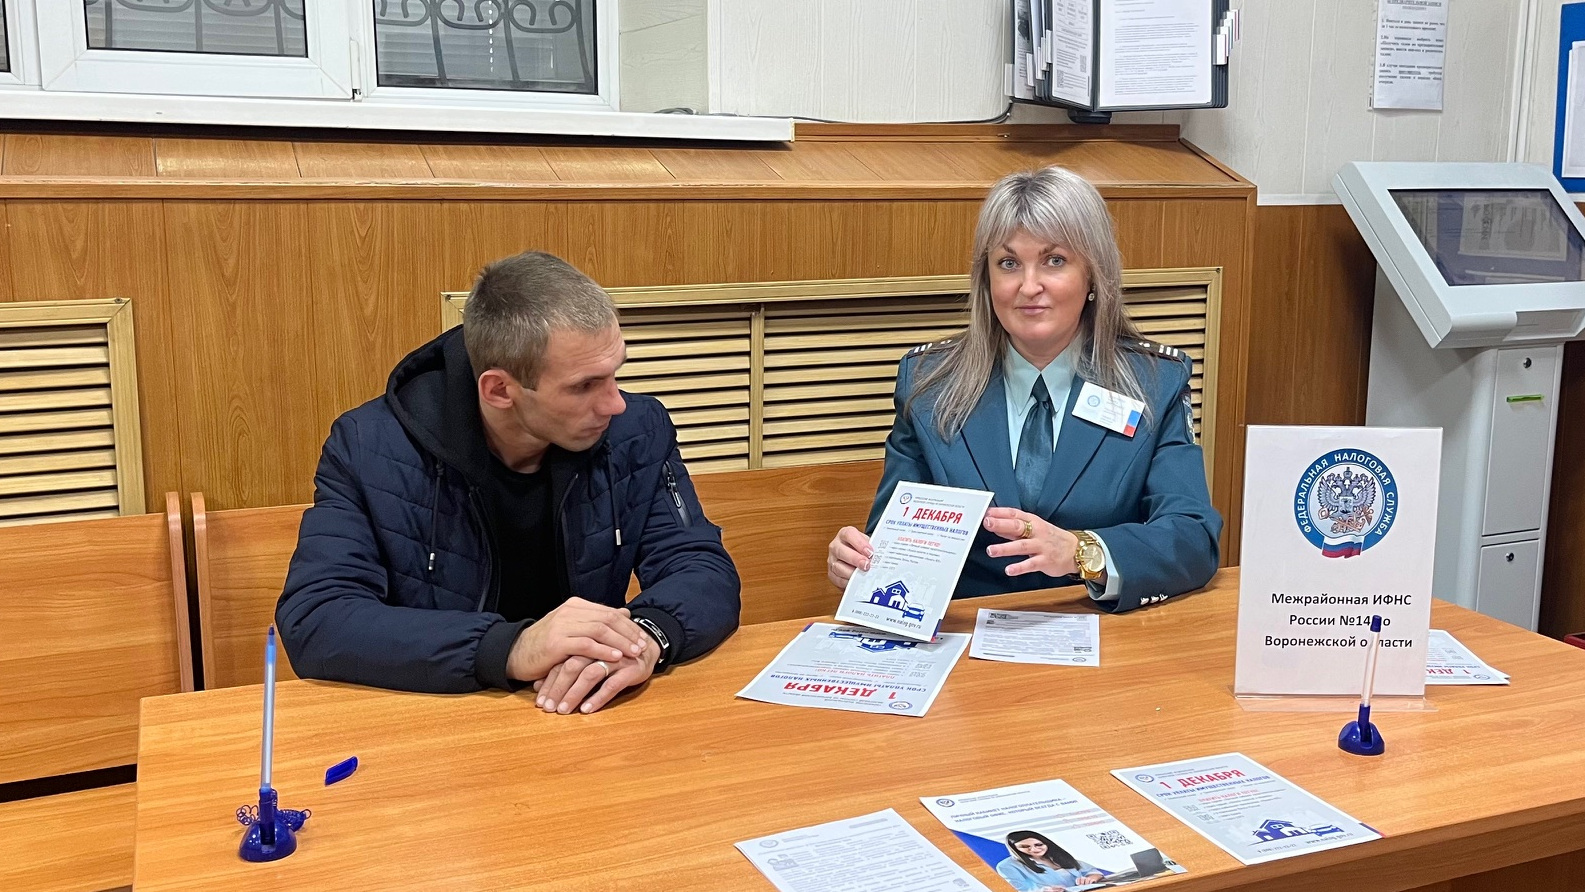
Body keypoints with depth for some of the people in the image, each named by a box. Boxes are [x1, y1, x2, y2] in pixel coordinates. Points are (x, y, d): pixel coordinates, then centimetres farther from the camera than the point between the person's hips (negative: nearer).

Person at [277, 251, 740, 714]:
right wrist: (509, 649, -32)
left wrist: (648, 635, -29)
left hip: (592, 725, 1)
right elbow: (312, 622, -20)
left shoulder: (638, 431, -3)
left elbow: (706, 570, -5)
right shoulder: (368, 450, -12)